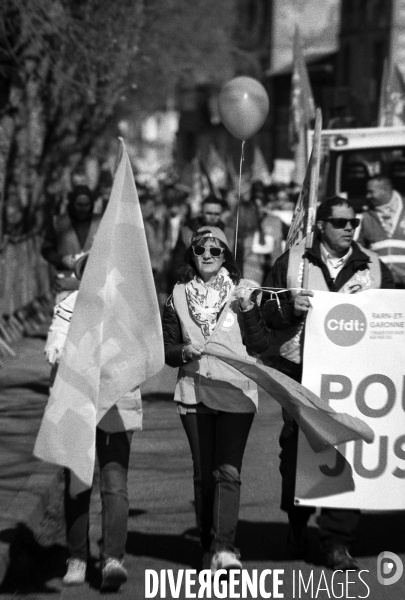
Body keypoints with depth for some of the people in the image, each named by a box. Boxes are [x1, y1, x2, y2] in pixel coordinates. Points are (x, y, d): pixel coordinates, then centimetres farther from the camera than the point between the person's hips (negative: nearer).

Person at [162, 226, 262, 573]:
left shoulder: (241, 292, 5)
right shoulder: (178, 296, 10)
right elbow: (167, 348, 11)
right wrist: (184, 352, -9)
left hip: (236, 391, -2)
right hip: (194, 391, 2)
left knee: (228, 470, -13)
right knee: (204, 474, 5)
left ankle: (224, 548, -19)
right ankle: (210, 547, 13)